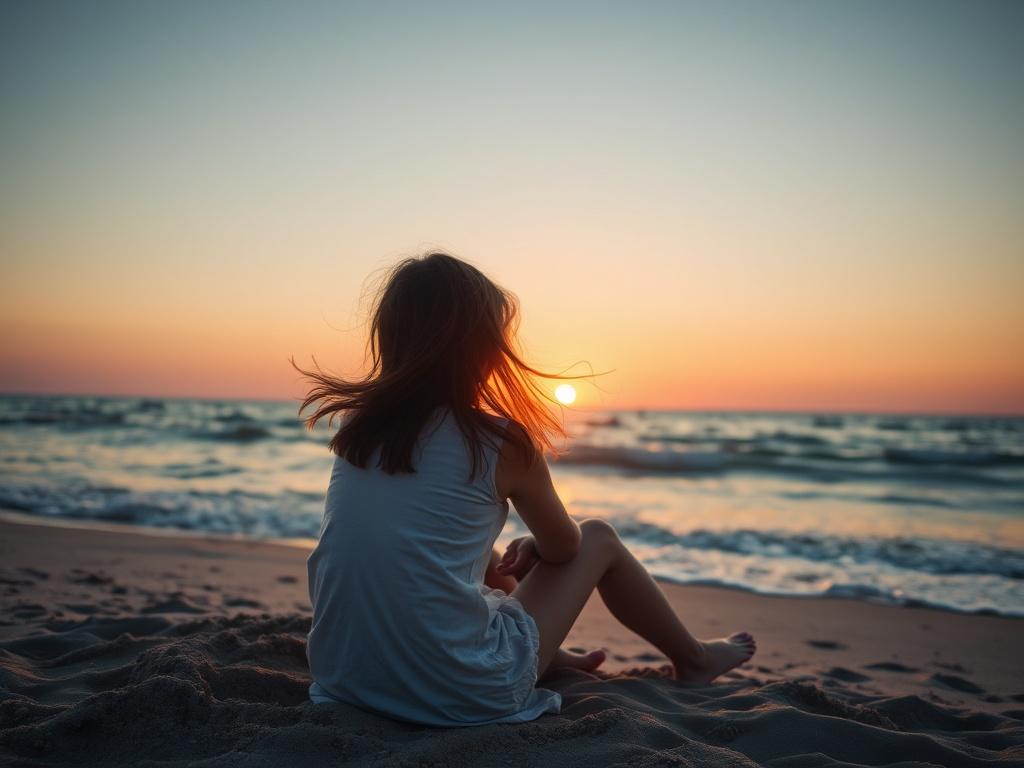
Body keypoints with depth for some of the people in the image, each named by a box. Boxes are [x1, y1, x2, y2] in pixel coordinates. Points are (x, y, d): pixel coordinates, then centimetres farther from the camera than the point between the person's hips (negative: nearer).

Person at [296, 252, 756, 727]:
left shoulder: (357, 425, 3)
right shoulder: (501, 441, -11)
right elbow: (564, 548, 8)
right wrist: (533, 546, 29)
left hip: (343, 679, 6)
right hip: (463, 695, -5)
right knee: (598, 538, 15)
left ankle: (553, 659, 50)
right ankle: (692, 660, 39)